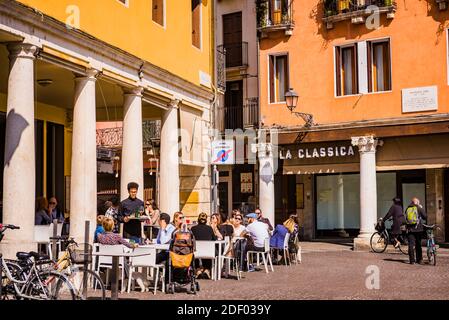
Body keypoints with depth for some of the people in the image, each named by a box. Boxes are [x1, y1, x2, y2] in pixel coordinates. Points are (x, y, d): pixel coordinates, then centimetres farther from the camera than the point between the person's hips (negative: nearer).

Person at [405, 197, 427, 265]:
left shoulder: (407, 209, 6)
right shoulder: (419, 208, -5)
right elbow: (425, 217, 1)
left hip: (410, 229, 2)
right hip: (418, 229, -2)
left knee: (411, 245, 1)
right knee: (418, 245, 9)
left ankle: (412, 260, -2)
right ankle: (419, 260, 13)